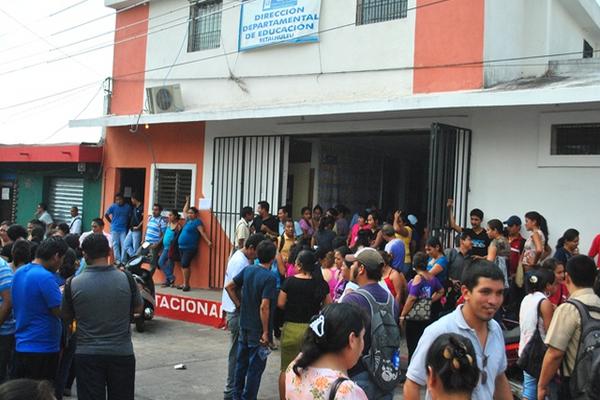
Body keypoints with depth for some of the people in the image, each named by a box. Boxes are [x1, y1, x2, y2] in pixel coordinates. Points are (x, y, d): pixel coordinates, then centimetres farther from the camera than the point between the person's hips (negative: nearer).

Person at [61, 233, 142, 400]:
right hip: (122, 353, 1)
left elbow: (66, 317, 4)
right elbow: (138, 308, 6)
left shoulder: (73, 284, -10)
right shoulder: (126, 279, -10)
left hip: (87, 355, 0)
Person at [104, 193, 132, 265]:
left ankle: (123, 260, 4)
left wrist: (127, 224, 7)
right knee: (115, 244, 2)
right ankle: (117, 260, 8)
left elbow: (130, 217, 11)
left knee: (124, 245, -2)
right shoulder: (113, 206, -4)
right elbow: (106, 215, 6)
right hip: (115, 229, -1)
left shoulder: (128, 207, -1)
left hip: (124, 229, 1)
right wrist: (111, 222, 6)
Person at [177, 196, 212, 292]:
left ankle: (186, 284, -13)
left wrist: (208, 241, -23)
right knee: (183, 265, 7)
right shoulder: (188, 220, 17)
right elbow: (184, 211, 34)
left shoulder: (197, 222, -6)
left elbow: (202, 232, -13)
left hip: (190, 248, -8)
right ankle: (185, 284, 12)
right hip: (182, 247, 8)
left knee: (185, 264, -16)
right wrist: (187, 201, 35)